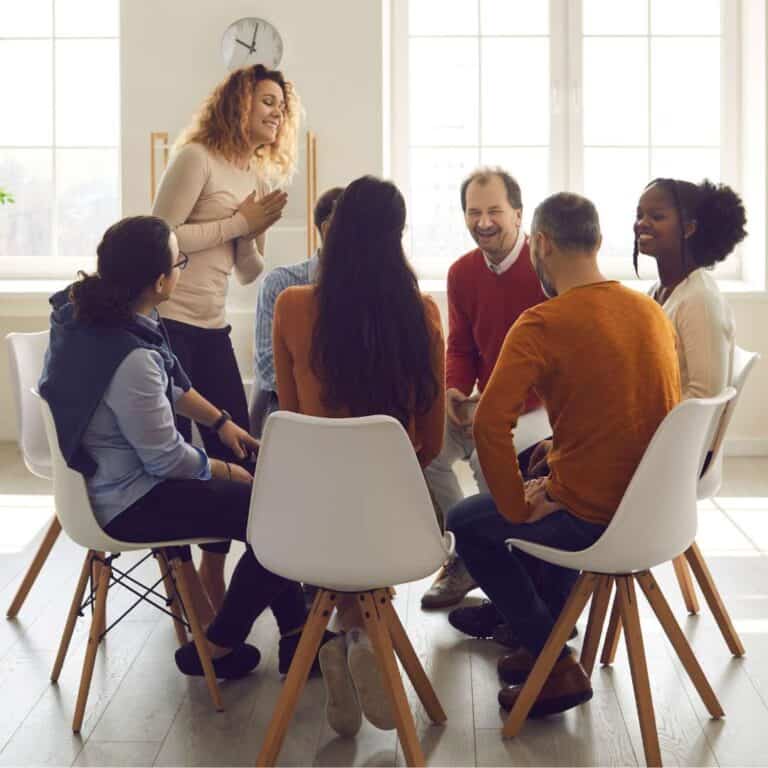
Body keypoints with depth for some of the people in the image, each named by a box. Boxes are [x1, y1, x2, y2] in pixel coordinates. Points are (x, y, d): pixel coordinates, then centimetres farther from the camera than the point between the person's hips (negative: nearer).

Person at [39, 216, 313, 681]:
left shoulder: (90, 312, -2)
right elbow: (168, 460, -22)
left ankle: (296, 630, 19)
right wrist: (229, 473, -5)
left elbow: (171, 384, 14)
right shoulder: (129, 358, -32)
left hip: (104, 475, 10)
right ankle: (216, 649, 12)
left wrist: (222, 422, 14)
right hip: (127, 503, -10)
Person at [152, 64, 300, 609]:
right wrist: (239, 222, -13)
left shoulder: (259, 175, 15)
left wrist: (256, 230, -3)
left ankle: (213, 573, 19)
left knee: (236, 453, 6)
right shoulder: (197, 158, -8)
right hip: (168, 323, -8)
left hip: (212, 327, 8)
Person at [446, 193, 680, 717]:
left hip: (592, 518, -7)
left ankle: (557, 666, 14)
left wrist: (517, 508, -12)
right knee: (545, 491, 33)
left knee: (467, 522, 15)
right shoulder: (652, 312, 4)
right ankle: (542, 636, 36)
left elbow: (490, 424, -27)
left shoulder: (542, 325, -18)